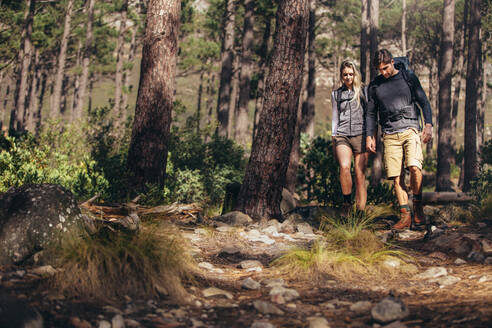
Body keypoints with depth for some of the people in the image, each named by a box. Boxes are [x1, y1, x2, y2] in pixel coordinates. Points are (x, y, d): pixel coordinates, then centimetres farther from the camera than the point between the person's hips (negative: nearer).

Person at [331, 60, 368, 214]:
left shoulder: (363, 91, 9)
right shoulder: (336, 94, 15)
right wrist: (333, 139, 15)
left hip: (360, 135, -1)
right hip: (342, 136, 1)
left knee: (360, 175, -5)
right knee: (344, 166, -26)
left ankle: (360, 212, 1)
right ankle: (347, 201, -9)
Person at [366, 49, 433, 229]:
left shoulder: (408, 77, 8)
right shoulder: (374, 85, 13)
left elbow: (423, 101, 8)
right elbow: (371, 113, 20)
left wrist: (428, 124, -4)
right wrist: (369, 136, 11)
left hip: (410, 129, -2)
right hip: (390, 135, 3)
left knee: (414, 167, -22)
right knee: (396, 177, -5)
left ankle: (418, 206, -2)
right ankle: (405, 215, 0)